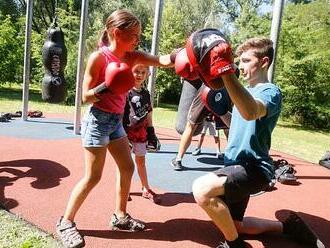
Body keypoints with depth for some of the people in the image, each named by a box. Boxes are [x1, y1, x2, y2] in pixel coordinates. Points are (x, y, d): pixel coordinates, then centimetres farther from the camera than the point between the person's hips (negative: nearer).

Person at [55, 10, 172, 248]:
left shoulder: (132, 57, 4)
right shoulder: (99, 57, -14)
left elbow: (162, 61, -7)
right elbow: (86, 97, -14)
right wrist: (106, 87, -31)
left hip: (116, 120, 8)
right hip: (98, 120, -7)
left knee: (127, 168, 11)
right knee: (93, 176, -4)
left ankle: (120, 216, 27)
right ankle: (66, 222, 14)